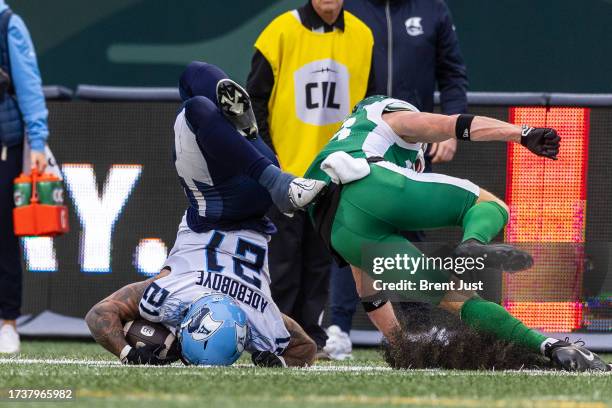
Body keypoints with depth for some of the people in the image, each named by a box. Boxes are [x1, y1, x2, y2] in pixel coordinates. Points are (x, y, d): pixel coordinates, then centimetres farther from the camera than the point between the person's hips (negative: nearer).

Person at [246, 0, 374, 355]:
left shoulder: (362, 37, 5)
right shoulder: (282, 32, -7)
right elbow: (255, 99, -5)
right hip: (286, 170, -4)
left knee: (321, 259, 8)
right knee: (283, 259, -1)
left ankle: (312, 333, 14)